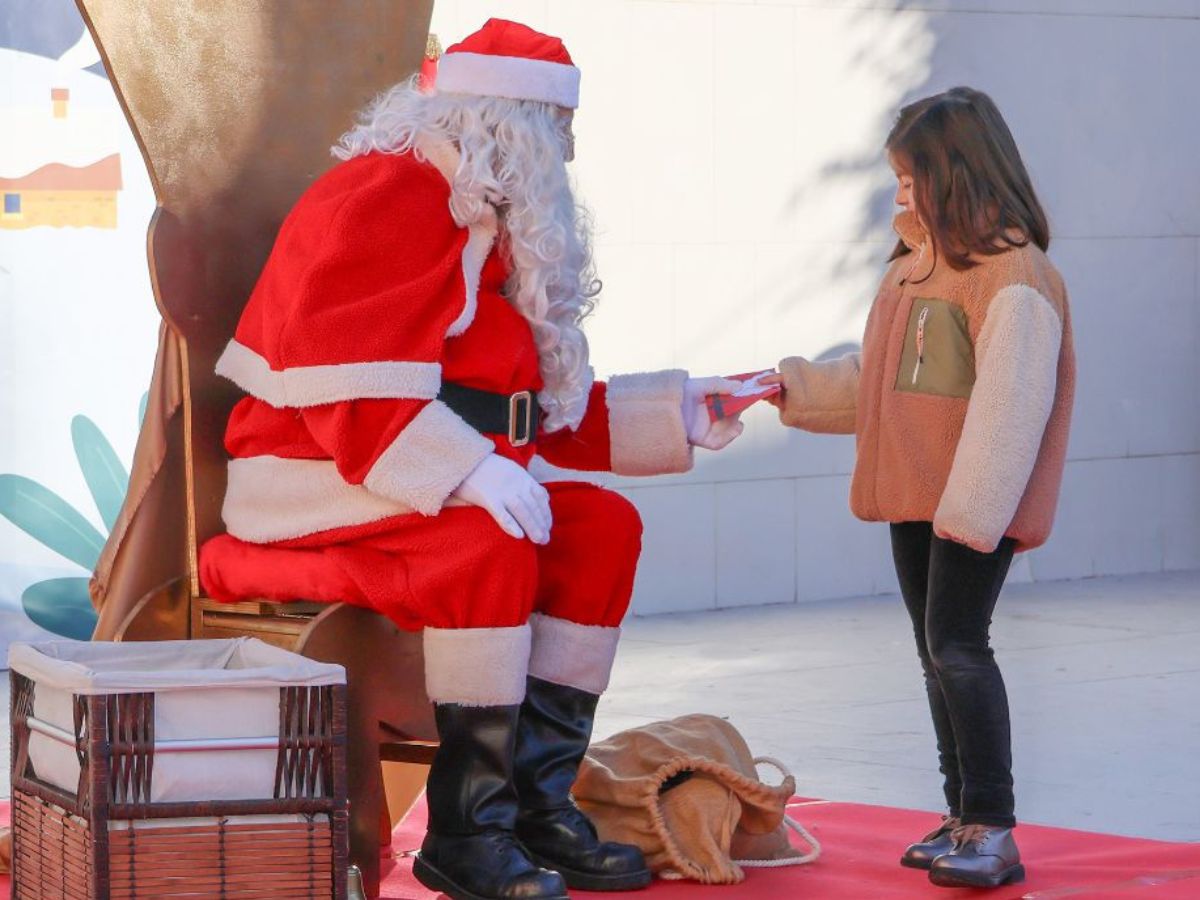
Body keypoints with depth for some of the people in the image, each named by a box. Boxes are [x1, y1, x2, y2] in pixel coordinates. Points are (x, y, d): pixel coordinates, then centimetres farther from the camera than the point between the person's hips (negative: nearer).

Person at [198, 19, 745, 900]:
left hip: (423, 487, 10)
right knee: (490, 548, -33)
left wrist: (671, 414, 16)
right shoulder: (383, 201, -14)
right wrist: (468, 470, -31)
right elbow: (342, 384, -25)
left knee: (603, 526, -2)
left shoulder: (482, 226, 18)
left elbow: (543, 406, 22)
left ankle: (537, 803, -4)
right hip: (309, 489, -10)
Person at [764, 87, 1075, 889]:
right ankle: (966, 817, 22)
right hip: (917, 496, 9)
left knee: (956, 644, -14)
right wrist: (795, 388, 13)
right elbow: (875, 381, 21)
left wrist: (974, 506, -26)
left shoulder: (1012, 278, -16)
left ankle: (993, 830, -12)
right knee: (937, 651, 13)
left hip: (975, 505, -9)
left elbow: (1009, 404, -22)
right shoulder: (915, 265, 14)